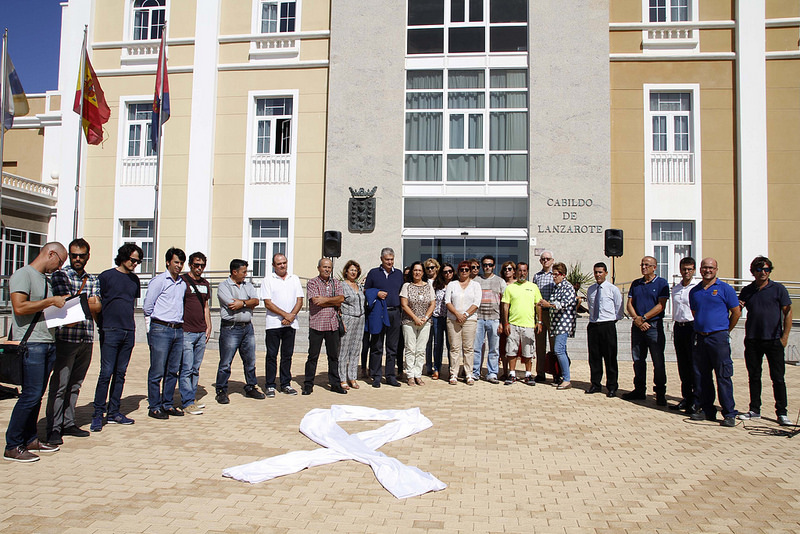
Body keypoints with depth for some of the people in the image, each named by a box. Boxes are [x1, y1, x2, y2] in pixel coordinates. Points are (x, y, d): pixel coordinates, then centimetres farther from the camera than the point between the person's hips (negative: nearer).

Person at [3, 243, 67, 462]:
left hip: (49, 343, 9)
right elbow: (19, 307, -18)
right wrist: (51, 301, -14)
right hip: (30, 344, -9)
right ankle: (12, 447, 2)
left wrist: (62, 305, 10)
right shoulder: (23, 275, -6)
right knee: (31, 395, -8)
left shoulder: (46, 280, 20)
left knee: (37, 395, 12)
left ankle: (30, 440, 20)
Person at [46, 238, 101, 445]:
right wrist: (88, 302, -3)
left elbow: (97, 307, 4)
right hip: (66, 338, -5)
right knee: (59, 385, -4)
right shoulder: (60, 276, 2)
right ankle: (54, 428, 3)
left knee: (75, 385, 11)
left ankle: (68, 423, 19)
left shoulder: (93, 280, 15)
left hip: (87, 339, 5)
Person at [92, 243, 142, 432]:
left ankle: (113, 412, 16)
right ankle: (98, 414, 2)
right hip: (110, 331, -5)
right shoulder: (106, 276, -1)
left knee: (120, 374, 9)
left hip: (129, 332, 5)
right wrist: (102, 324, -5)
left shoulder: (134, 280, 14)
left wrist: (128, 322, 13)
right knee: (106, 373, -6)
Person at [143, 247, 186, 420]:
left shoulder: (183, 284, 16)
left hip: (178, 331, 6)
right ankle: (154, 407, 7)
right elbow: (147, 307, -3)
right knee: (157, 371, -2)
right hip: (161, 330, -6)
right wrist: (160, 319, 7)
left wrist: (179, 322, 14)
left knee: (173, 370, 9)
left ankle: (167, 404, 19)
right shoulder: (159, 281, -3)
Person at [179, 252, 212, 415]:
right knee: (186, 368, -6)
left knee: (196, 368, 10)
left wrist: (208, 327, 15)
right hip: (186, 332, -6)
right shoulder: (182, 281, -3)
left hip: (201, 332, 6)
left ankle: (192, 397, 19)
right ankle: (187, 403, -2)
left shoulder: (205, 284, 17)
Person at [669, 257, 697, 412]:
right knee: (682, 366, 10)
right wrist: (675, 328, 14)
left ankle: (695, 401, 4)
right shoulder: (675, 288, 13)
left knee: (694, 365, -3)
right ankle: (686, 398, 18)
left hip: (692, 327, -6)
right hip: (678, 327, 6)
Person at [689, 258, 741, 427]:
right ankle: (706, 410, 17)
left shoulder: (725, 289, -1)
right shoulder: (694, 291, 13)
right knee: (701, 376, 7)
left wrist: (726, 331, 8)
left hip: (719, 338, -5)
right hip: (699, 337, 5)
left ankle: (729, 414, 2)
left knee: (723, 376, -5)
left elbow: (736, 312, 2)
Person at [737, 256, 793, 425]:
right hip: (752, 340, 3)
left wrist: (785, 336, -8)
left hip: (774, 340, -3)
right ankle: (755, 410, 19)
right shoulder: (747, 291, 9)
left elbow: (788, 313, -1)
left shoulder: (778, 289, 0)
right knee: (754, 376, 10)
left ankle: (782, 412, 9)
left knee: (778, 378, 0)